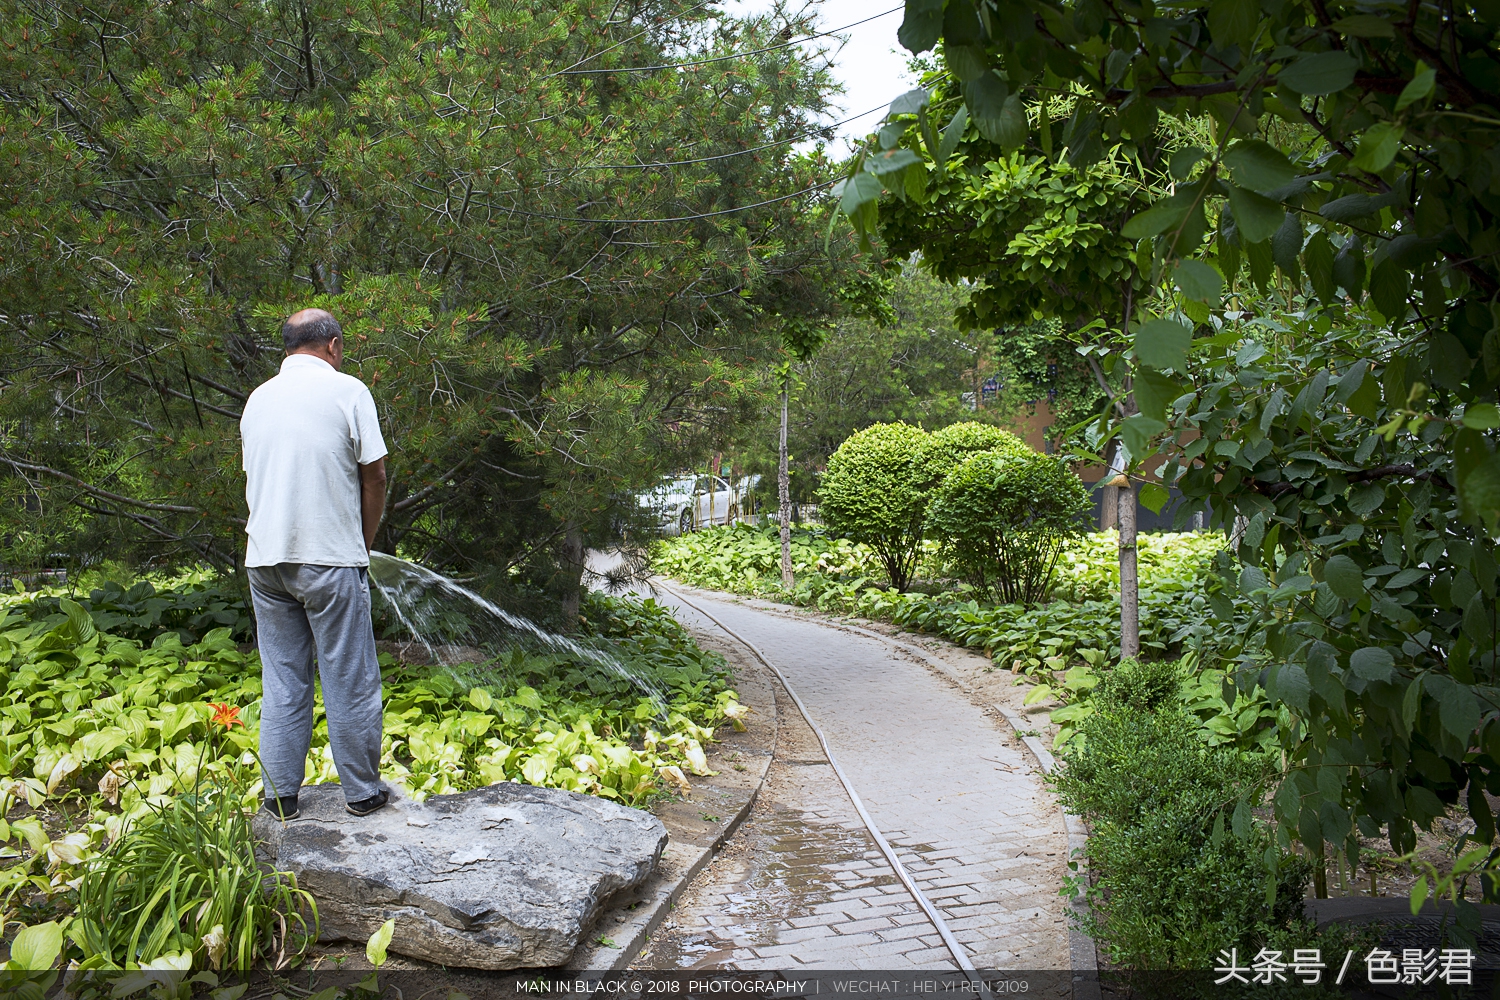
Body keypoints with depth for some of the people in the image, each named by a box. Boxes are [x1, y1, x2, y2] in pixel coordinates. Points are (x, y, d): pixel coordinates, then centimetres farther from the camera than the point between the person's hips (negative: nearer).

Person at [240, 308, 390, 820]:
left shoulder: (258, 398, 12)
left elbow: (255, 476, 19)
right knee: (349, 678, 5)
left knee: (281, 679, 11)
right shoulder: (347, 391, -4)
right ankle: (361, 792, 13)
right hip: (330, 557, -5)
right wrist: (365, 543, 9)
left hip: (265, 558, 5)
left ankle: (281, 796, 15)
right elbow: (374, 476, -5)